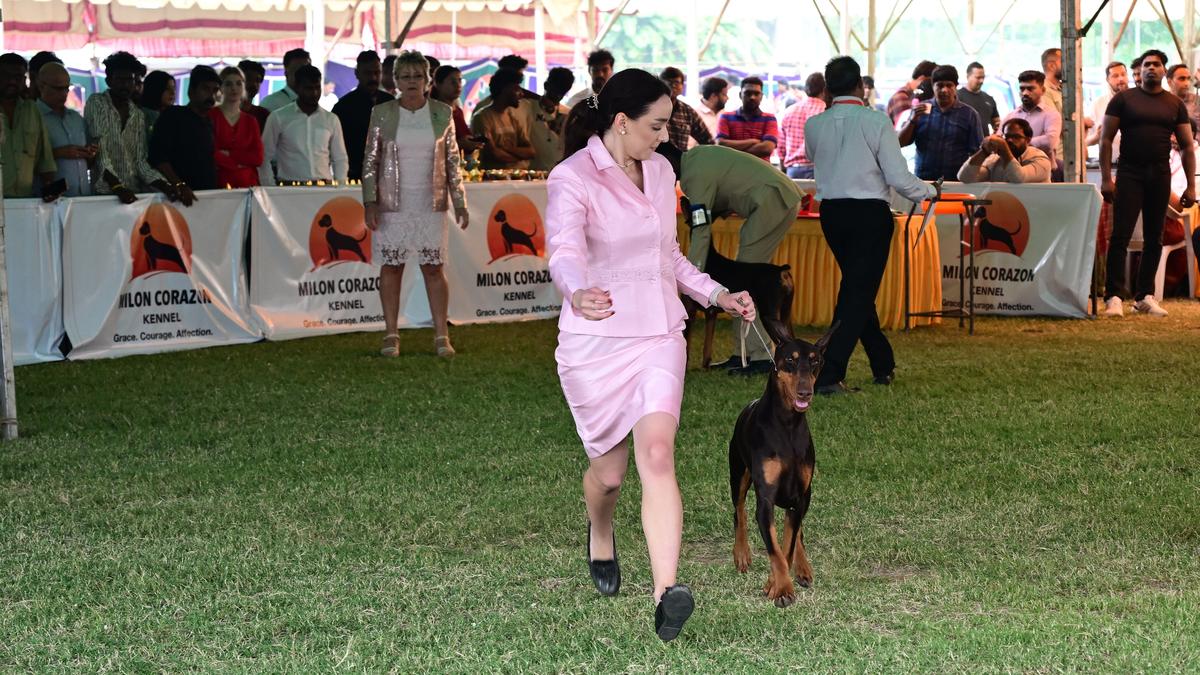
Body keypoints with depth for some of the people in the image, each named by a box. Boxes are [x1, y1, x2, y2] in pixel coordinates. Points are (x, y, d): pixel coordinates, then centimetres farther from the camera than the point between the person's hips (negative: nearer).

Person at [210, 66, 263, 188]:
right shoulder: (210, 115, -1)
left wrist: (229, 154, -7)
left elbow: (258, 158, 1)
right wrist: (237, 163, -2)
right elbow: (212, 154, -8)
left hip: (247, 184, 3)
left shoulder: (250, 121, 11)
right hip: (219, 183, -3)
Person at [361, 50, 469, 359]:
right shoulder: (382, 113, 1)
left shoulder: (442, 113, 5)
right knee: (391, 267, 3)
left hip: (430, 205, 0)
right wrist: (370, 202, -7)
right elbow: (370, 161, 2)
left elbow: (452, 161, 8)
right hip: (392, 205, 0)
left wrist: (460, 203, 4)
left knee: (434, 268, 0)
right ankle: (391, 335, 10)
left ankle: (441, 336, 3)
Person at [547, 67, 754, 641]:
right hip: (595, 341, -4)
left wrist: (717, 295, 14)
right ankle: (600, 537, 47)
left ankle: (665, 595, -25)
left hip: (659, 335, 4)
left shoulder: (659, 172, 7)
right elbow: (564, 251, -32)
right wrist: (579, 294, -53)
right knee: (610, 469, 11)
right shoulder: (571, 180, -14)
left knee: (657, 456, -17)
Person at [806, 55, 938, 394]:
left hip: (831, 212, 5)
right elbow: (898, 177, -11)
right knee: (859, 292, -3)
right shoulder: (876, 121, -11)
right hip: (870, 214, -5)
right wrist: (930, 191, 6)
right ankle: (829, 375, -13)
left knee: (854, 286, 20)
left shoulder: (814, 126, 0)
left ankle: (883, 364, 31)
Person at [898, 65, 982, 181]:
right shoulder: (921, 109, 9)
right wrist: (913, 120, -9)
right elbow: (901, 142, 6)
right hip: (923, 180, 2)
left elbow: (976, 153, 4)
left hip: (956, 181, -2)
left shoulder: (968, 114, 4)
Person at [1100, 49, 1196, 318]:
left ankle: (1144, 296, 13)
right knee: (1120, 235, -9)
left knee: (1154, 238, 6)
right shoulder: (1123, 99, 3)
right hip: (1129, 174, -3)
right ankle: (1113, 297, -10)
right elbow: (1106, 139, 0)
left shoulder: (1175, 104, 9)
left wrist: (1191, 186, 2)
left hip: (1160, 175, 3)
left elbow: (1187, 147, 10)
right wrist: (1106, 178, -9)